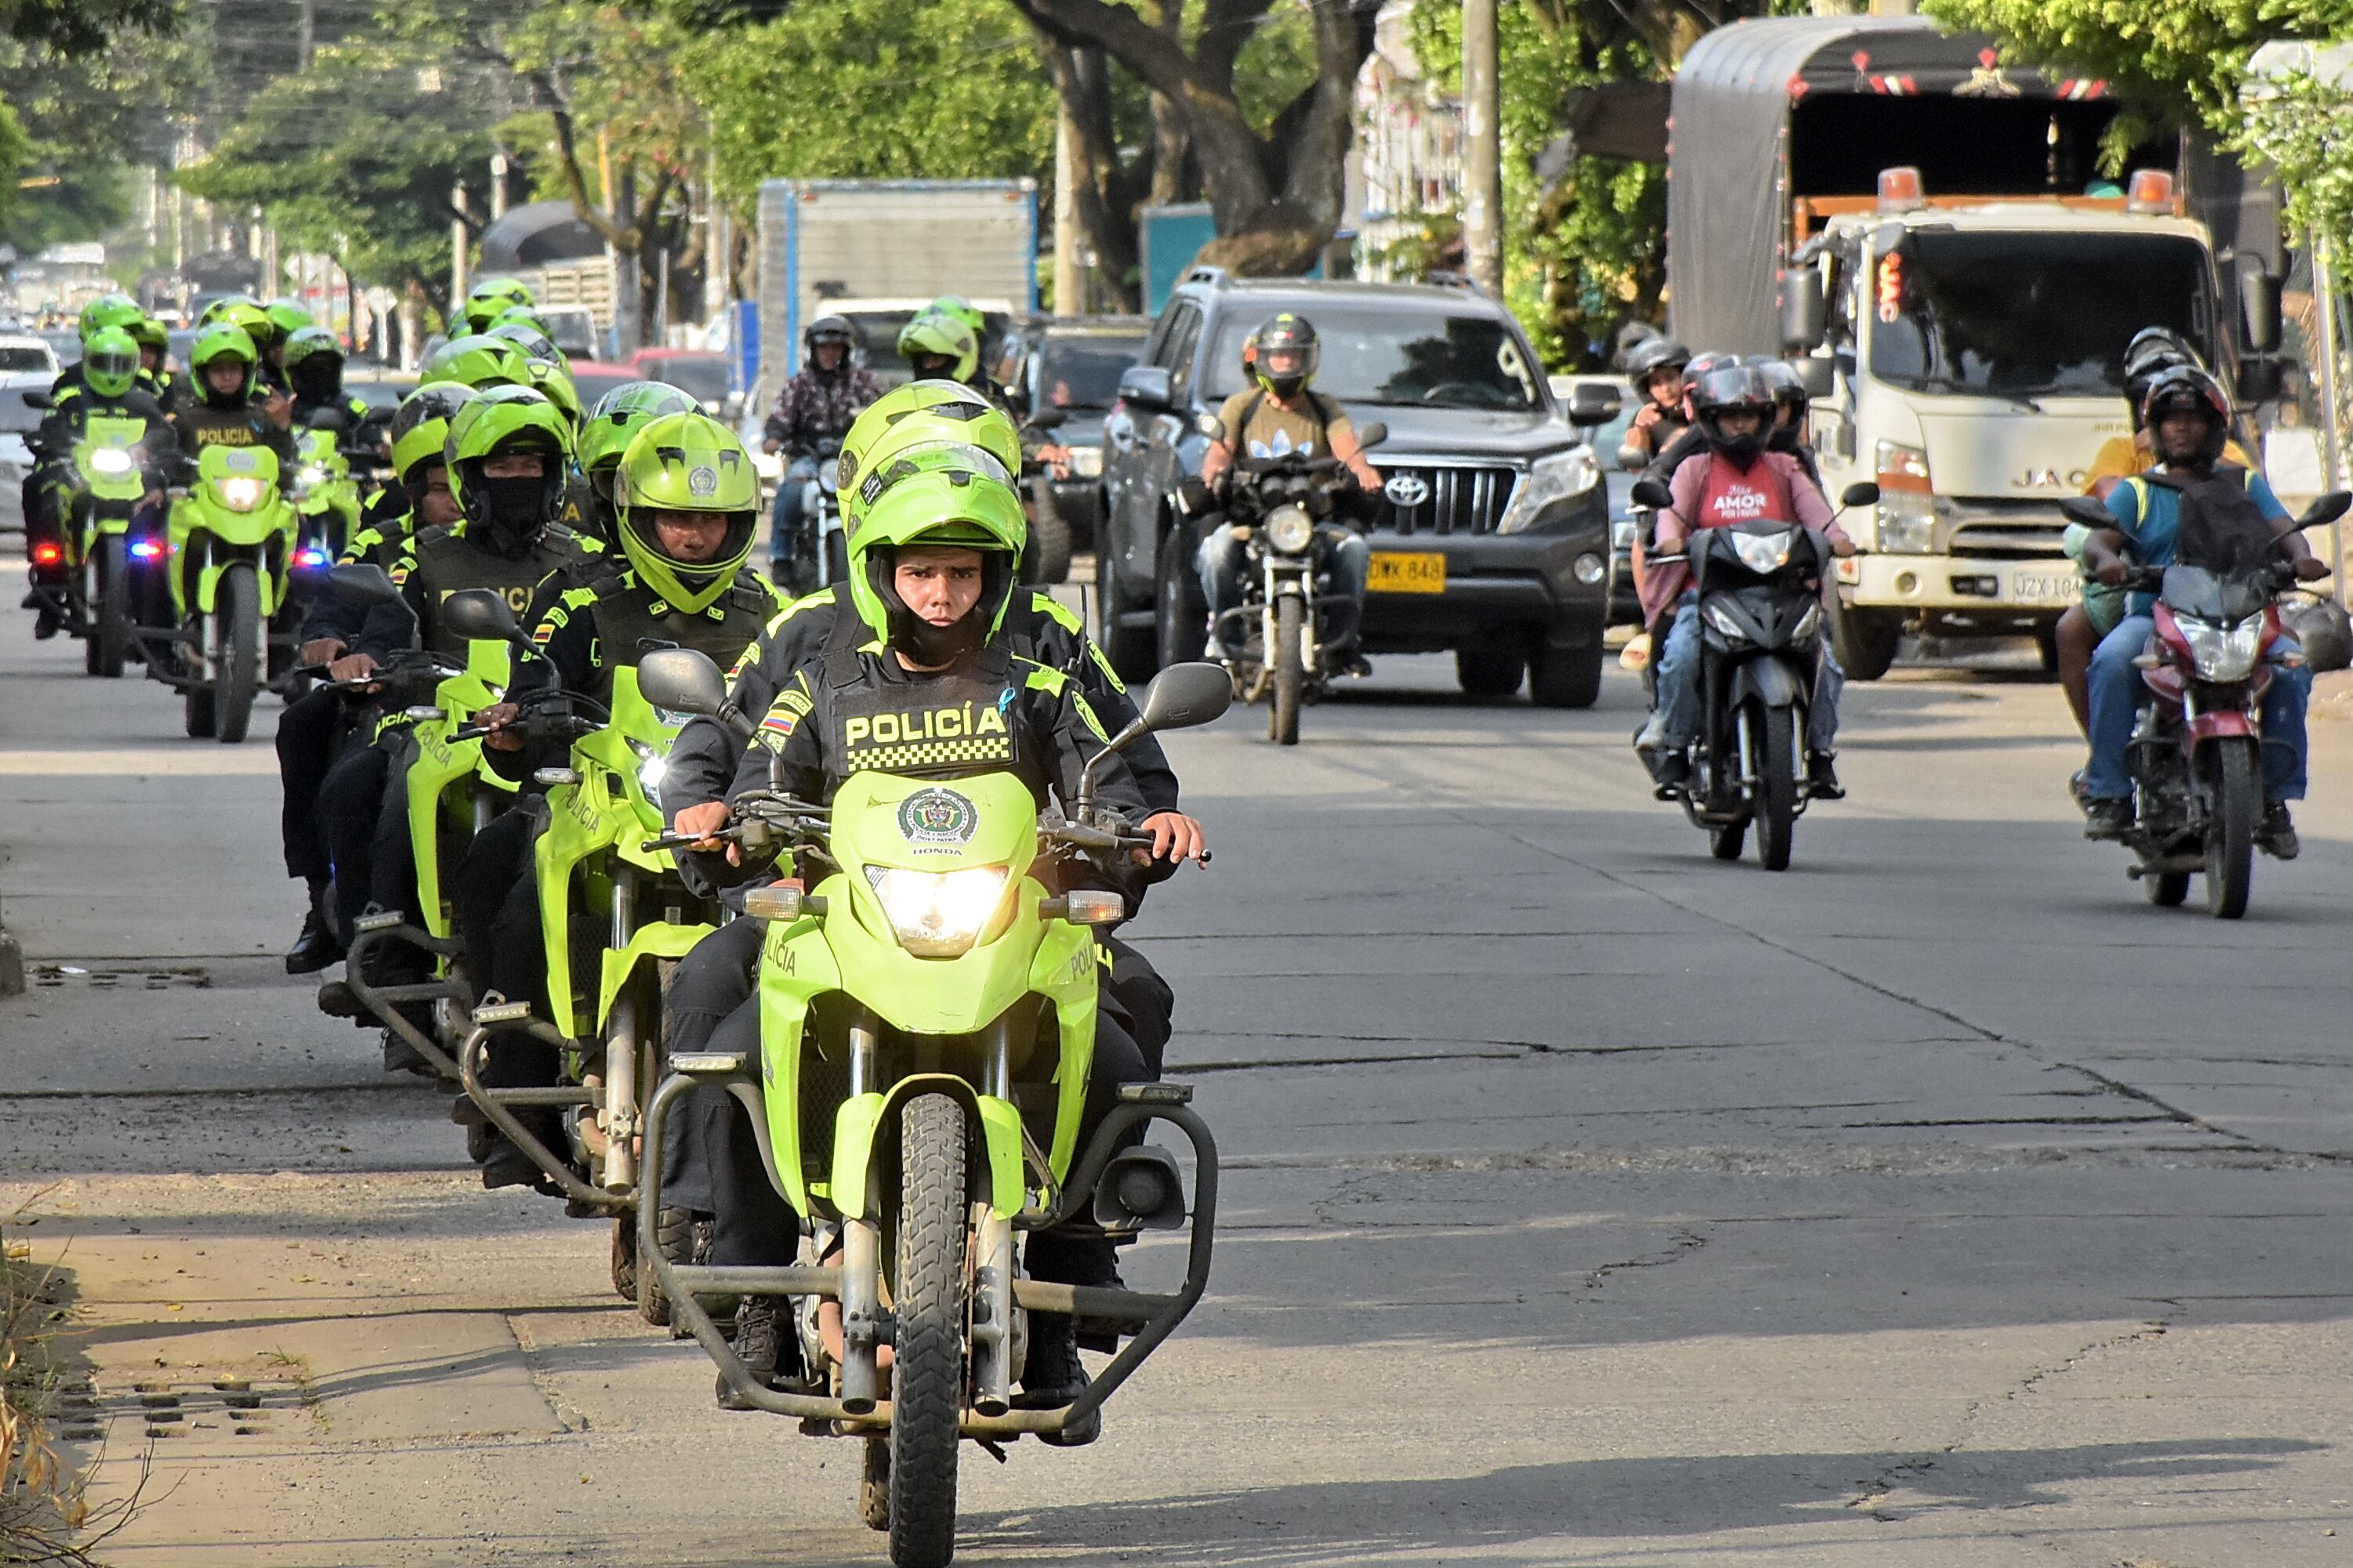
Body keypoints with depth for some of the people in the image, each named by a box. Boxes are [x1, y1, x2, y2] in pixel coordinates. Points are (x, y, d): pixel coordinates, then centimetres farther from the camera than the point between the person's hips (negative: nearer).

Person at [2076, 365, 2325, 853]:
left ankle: (2276, 795, -20)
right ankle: (2108, 791, -28)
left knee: (2292, 664, -27)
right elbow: (2098, 540, 1)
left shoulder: (2245, 485, 21)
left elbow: (2282, 531, 5)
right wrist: (2106, 558, -25)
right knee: (2113, 661, -33)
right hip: (2153, 616, -1)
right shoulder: (2137, 492, 17)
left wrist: (2301, 556, -20)